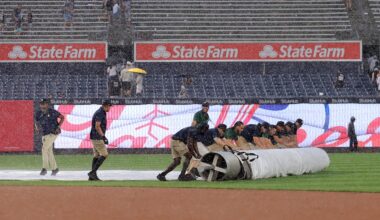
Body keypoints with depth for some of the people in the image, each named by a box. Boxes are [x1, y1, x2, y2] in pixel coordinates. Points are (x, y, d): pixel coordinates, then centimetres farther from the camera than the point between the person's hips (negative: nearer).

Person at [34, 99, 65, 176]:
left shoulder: (52, 112, -15)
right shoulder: (38, 113, 0)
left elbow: (62, 117, -3)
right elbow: (37, 122, 16)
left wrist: (59, 127, -15)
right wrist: (37, 128, -6)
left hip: (53, 133, -6)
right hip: (45, 134, 6)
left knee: (44, 148, -17)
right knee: (49, 151, 10)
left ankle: (44, 168, -15)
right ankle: (54, 168, 24)